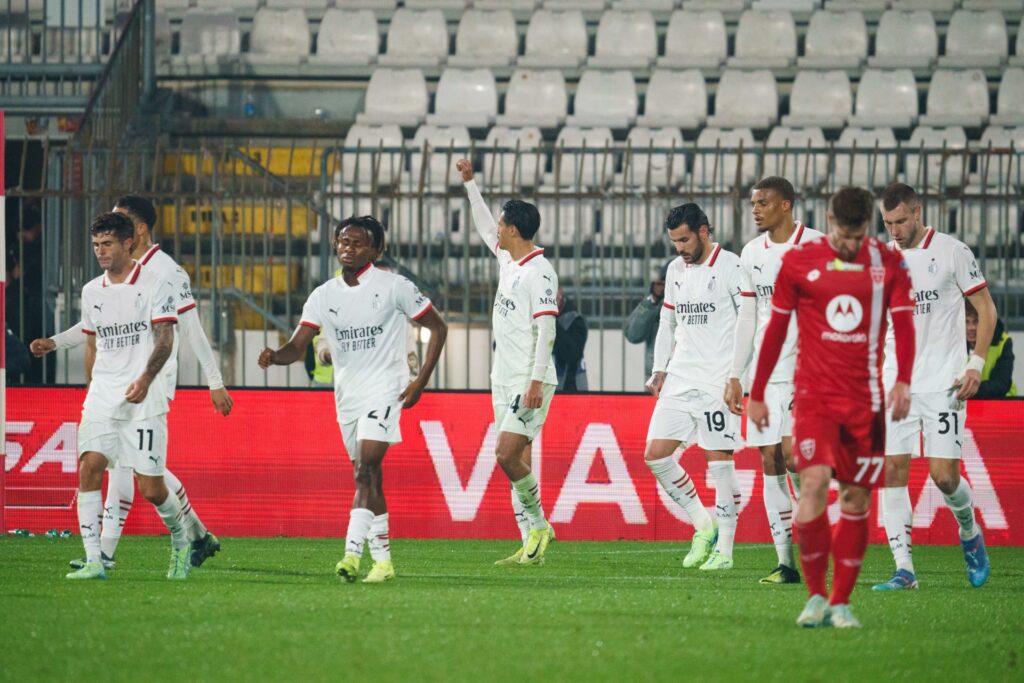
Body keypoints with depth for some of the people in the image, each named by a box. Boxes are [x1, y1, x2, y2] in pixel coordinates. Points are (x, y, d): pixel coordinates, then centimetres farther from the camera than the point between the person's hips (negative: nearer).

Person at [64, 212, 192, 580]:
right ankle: (93, 560, -18)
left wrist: (145, 379, -26)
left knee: (151, 487, -3)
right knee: (89, 466, -17)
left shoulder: (155, 285, -3)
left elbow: (165, 339, -11)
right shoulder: (91, 291, 14)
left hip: (143, 399, -4)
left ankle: (180, 540, 26)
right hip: (102, 398, 4)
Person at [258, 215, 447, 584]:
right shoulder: (323, 296, 4)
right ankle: (382, 560, 19)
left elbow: (438, 327, 0)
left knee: (366, 469, -21)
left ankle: (352, 552, -30)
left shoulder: (394, 287, -6)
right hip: (347, 396, 6)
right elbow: (297, 346, -1)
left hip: (385, 390, -6)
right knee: (367, 479, 11)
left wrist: (421, 380, -8)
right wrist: (275, 356, -25)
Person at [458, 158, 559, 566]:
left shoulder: (538, 272, -14)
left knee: (508, 454, -16)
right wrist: (469, 182, 35)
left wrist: (537, 381, -24)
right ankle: (531, 546, 5)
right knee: (516, 462, 5)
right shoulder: (508, 260, 12)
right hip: (504, 379, 9)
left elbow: (546, 330, -19)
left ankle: (538, 525, 0)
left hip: (530, 381, -9)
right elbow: (483, 226, 32)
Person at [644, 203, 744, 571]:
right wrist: (659, 370, 17)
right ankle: (703, 524, 12)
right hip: (680, 378, 7)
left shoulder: (730, 267, -8)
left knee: (720, 462, -5)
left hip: (718, 381, -7)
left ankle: (724, 548, 1)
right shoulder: (676, 270, 13)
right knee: (655, 454, -1)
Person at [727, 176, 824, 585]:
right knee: (769, 461, 1)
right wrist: (735, 376, 14)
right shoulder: (751, 253, 12)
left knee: (792, 452, -18)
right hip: (765, 373, 6)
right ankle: (785, 563, 3)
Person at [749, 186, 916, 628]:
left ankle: (840, 603, 11)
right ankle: (815, 597, -7)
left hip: (865, 399, 2)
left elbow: (903, 323, 3)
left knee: (856, 498, 2)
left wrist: (903, 381, -13)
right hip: (814, 394, -2)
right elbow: (776, 329, 8)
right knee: (814, 483, -18)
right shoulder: (799, 262, 1)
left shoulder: (888, 264, 4)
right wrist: (757, 394, 10)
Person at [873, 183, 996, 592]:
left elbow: (986, 309, 1)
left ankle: (970, 534, 23)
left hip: (943, 382, -4)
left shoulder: (952, 252, -3)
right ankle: (904, 569, -5)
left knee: (944, 474, -9)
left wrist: (976, 364, -9)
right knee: (892, 470, -7)